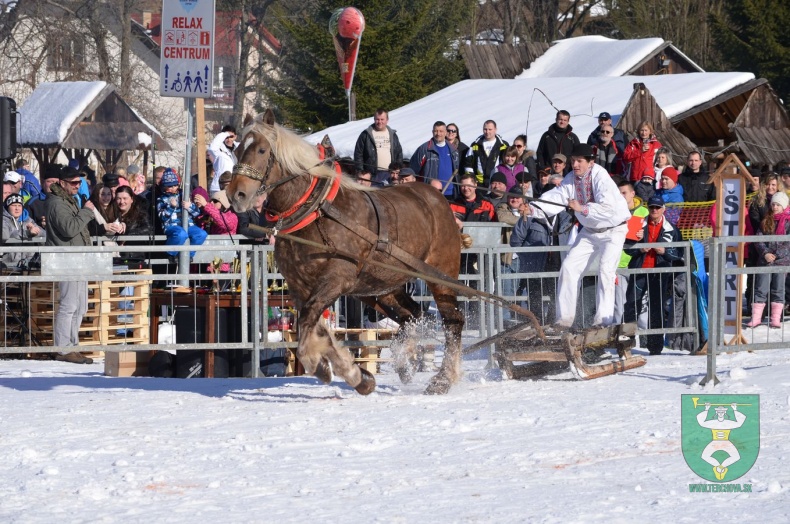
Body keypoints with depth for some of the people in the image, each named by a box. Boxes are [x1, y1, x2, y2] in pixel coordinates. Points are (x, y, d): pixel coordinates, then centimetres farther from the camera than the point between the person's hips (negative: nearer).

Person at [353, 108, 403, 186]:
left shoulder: (392, 135, 14)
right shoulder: (366, 135, 3)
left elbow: (399, 153, 18)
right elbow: (358, 154, 1)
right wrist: (360, 172, -6)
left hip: (390, 174, 3)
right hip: (373, 175, -3)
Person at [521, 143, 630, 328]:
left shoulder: (600, 178, -26)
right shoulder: (571, 179, -5)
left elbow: (608, 208, -37)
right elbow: (554, 197, -16)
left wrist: (582, 209, -45)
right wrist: (532, 209, -34)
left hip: (613, 229, -7)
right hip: (590, 230, 7)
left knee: (606, 269, -21)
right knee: (569, 267, 1)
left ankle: (604, 319, -18)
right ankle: (564, 318, 7)